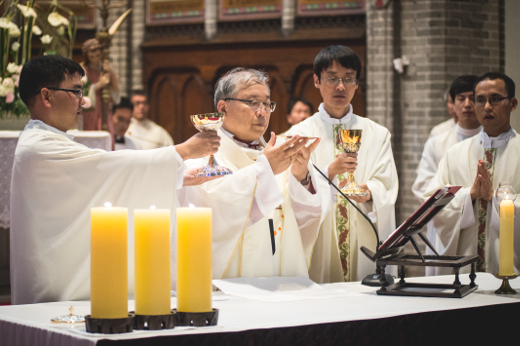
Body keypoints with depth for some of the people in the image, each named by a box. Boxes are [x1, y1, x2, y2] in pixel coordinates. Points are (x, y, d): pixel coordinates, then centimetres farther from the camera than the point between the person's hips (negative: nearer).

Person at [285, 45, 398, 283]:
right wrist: (328, 172, -23)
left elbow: (386, 187, 3)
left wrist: (369, 193, -20)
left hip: (364, 244, 2)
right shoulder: (299, 134, 5)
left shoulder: (378, 135, 12)